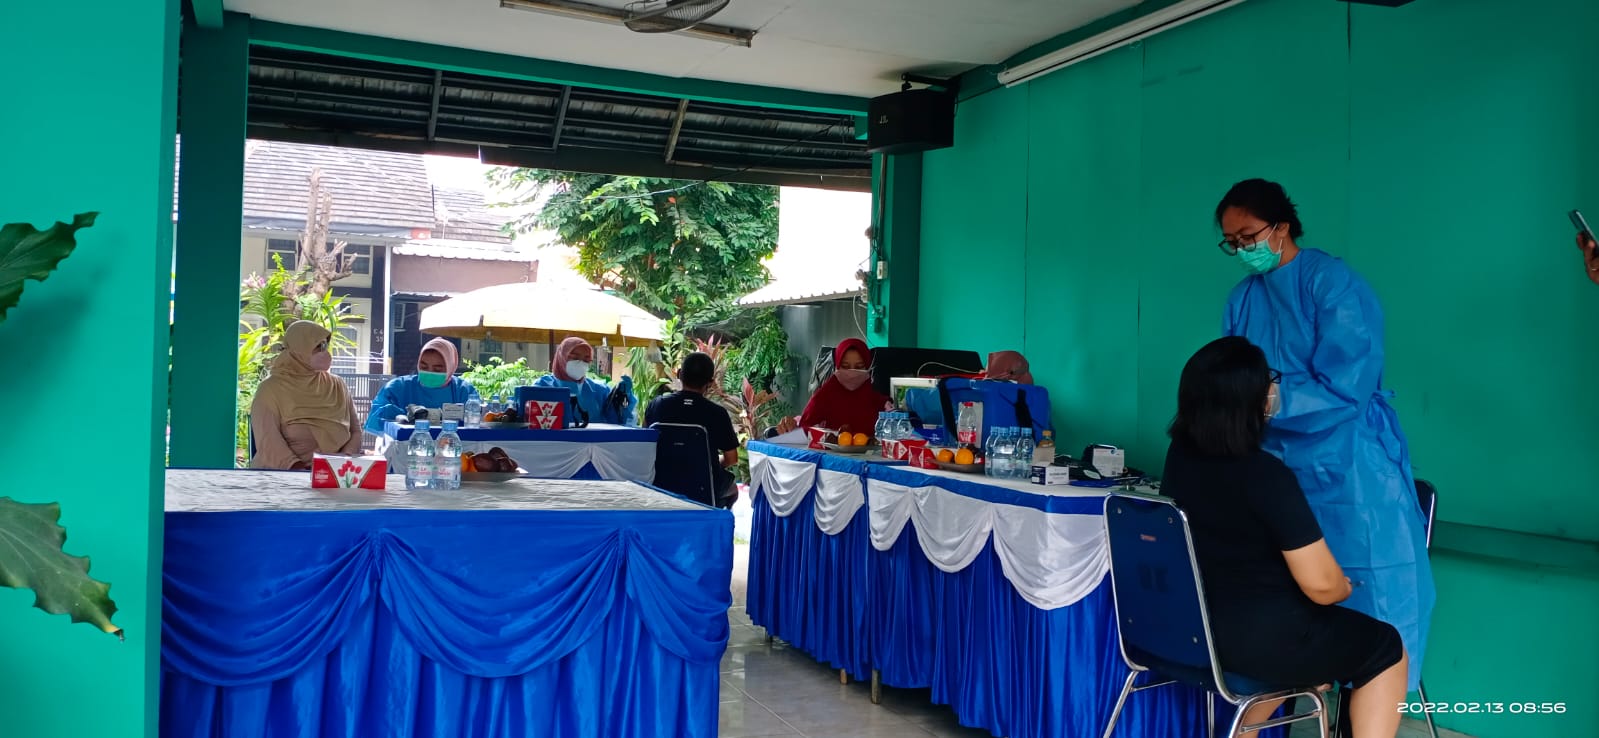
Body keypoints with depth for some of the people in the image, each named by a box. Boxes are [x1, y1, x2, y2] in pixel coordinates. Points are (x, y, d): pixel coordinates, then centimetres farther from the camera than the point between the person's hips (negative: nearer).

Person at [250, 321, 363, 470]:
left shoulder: (337, 386, 13)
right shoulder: (271, 388, 1)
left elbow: (355, 430, 10)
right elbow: (268, 441, -10)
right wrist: (297, 468, -25)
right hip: (285, 473, -4)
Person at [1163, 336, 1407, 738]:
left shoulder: (1180, 453, -3)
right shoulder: (1267, 475, -25)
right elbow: (1320, 584, -21)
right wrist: (1346, 587, 1)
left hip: (1187, 627, 8)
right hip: (1256, 638, -7)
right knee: (1386, 649, 15)